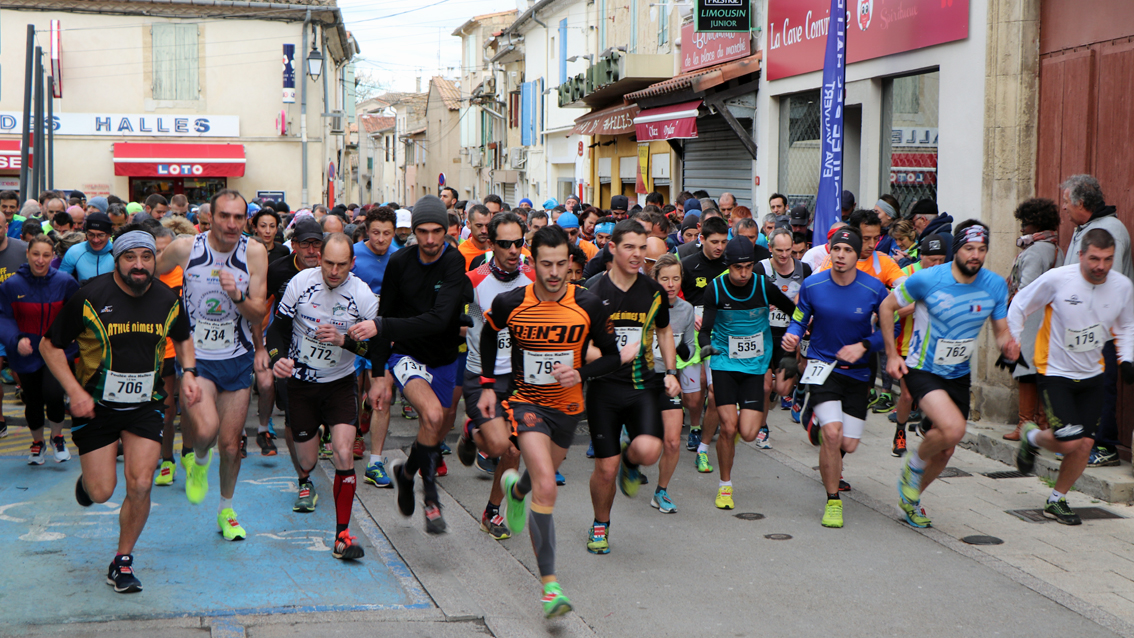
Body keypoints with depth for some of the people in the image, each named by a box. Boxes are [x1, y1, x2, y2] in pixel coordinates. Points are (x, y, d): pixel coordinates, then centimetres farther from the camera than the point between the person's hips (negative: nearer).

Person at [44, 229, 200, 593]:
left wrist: (189, 373, 0)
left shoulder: (167, 300, -2)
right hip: (96, 405, -2)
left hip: (145, 405, 2)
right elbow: (50, 346, -5)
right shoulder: (89, 297, -14)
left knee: (140, 486, -9)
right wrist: (74, 392, -15)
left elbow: (183, 338, 19)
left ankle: (123, 562, 11)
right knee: (101, 492, -3)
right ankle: (87, 477, 37)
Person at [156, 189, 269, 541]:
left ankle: (226, 510, 32)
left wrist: (237, 295, -25)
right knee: (206, 428, -24)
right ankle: (196, 459, 14)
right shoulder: (184, 248, -11)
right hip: (194, 356, -2)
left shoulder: (255, 252, -9)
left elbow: (258, 314, -7)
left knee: (231, 444, 7)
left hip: (237, 359, 2)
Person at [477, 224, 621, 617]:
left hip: (568, 405, 3)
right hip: (526, 401, -3)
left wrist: (581, 373, -22)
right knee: (547, 487, -22)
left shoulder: (588, 306, -15)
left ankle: (516, 488, 65)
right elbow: (488, 334, 9)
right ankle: (549, 584, -18)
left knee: (544, 477, 25)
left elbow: (612, 356, -4)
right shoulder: (510, 304, -14)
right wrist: (488, 384, 6)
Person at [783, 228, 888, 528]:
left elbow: (890, 328, 0)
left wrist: (863, 346, -15)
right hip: (822, 366, -2)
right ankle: (833, 502, -2)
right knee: (832, 433, -20)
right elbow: (799, 319, 5)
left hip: (857, 371, 2)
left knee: (848, 444, 2)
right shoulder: (812, 285, -8)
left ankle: (818, 417, 39)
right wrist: (792, 336, -17)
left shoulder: (874, 289, -10)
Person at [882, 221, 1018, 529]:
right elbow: (887, 307, -3)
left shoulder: (996, 285, -5)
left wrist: (1008, 346, -22)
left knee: (944, 451, 11)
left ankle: (911, 499, 37)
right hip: (922, 369, -5)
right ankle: (913, 465, 1)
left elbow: (1002, 332, 3)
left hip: (960, 376, 5)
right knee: (953, 428, -29)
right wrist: (892, 354, -7)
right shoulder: (927, 280, -16)